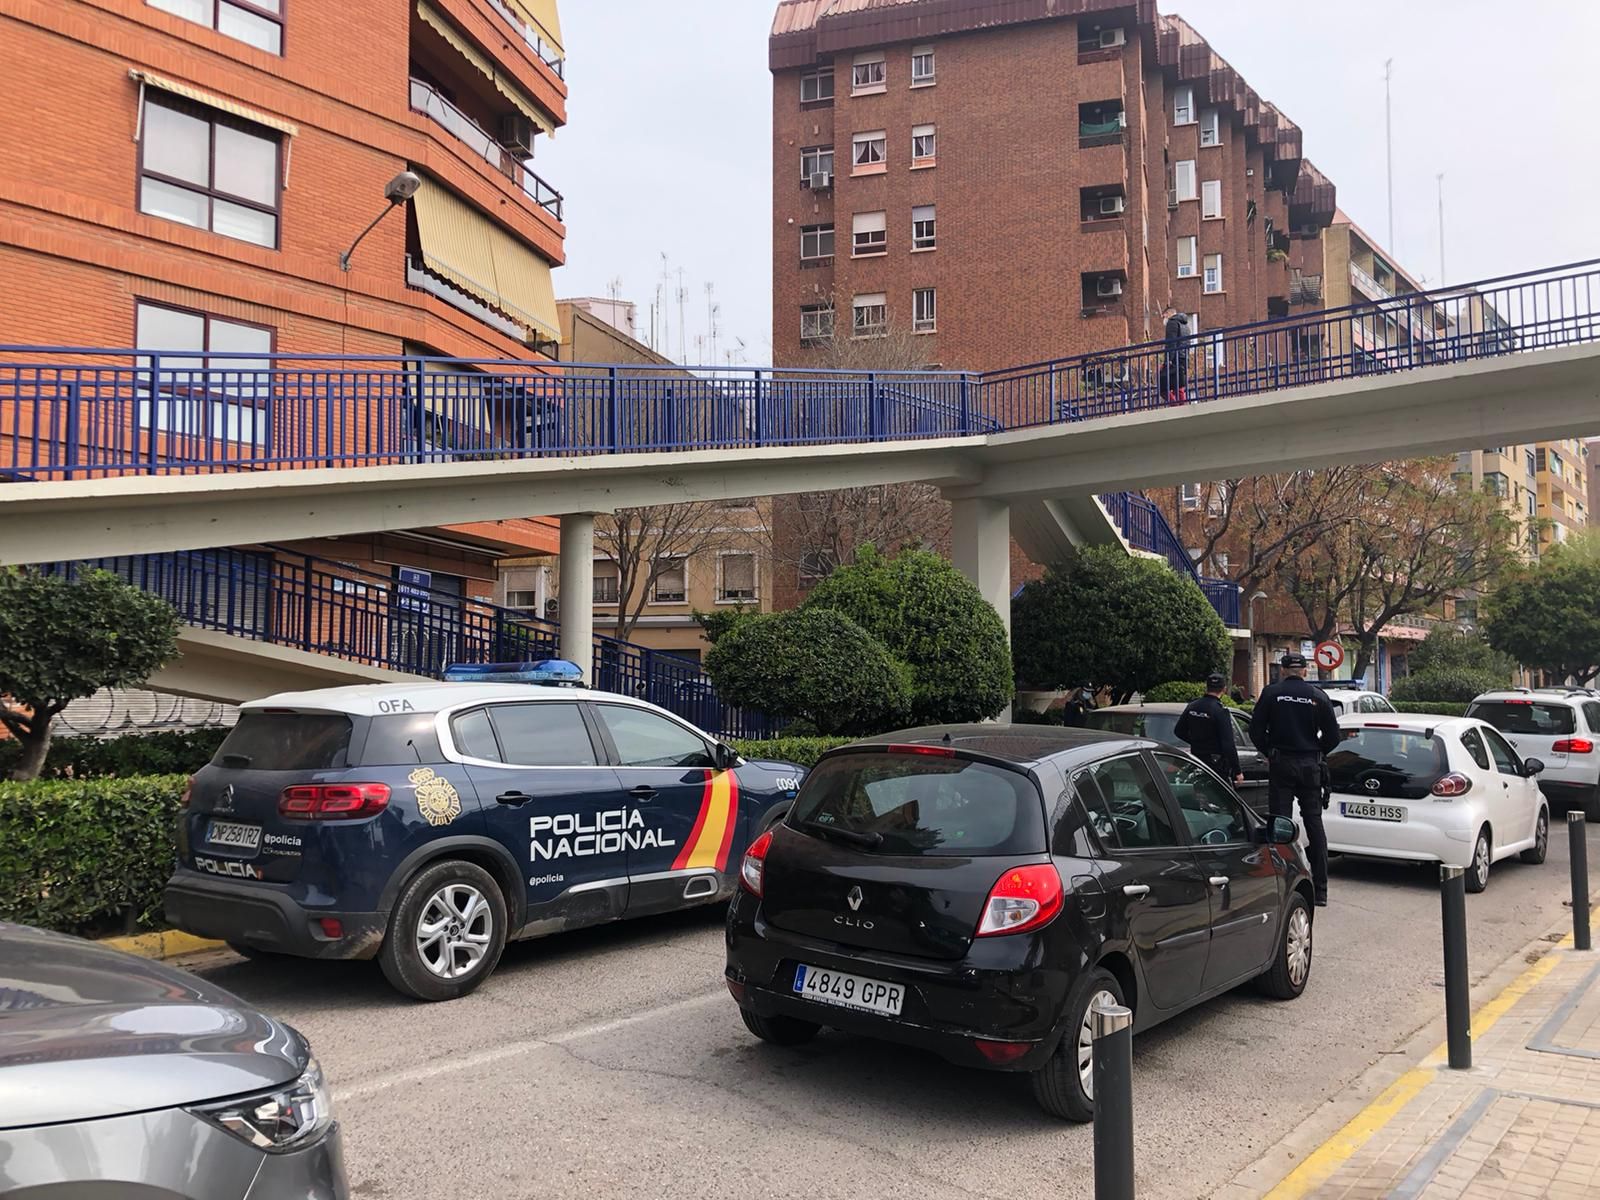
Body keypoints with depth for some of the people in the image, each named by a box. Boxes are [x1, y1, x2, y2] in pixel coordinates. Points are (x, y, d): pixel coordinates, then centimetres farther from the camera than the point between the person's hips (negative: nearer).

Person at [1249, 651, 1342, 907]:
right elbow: (1333, 735, 2)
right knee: (1314, 824, 8)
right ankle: (1320, 890, 10)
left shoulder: (1271, 693, -3)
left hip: (1281, 765, -2)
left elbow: (1256, 730, -4)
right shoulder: (1317, 696, 1)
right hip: (1310, 766, 2)